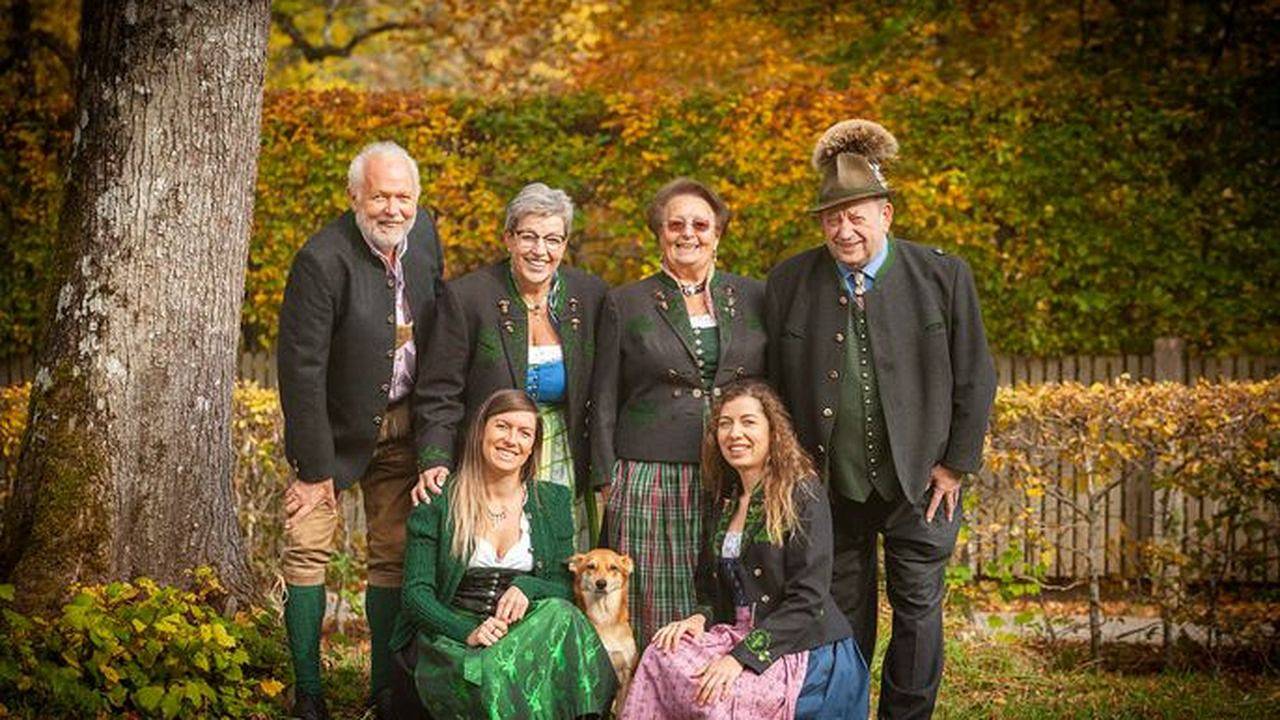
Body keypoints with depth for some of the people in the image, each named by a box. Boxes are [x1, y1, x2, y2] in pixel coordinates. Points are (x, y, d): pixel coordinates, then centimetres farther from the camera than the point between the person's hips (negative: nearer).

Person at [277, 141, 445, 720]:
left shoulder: (423, 232, -5)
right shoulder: (322, 260, -23)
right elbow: (301, 367, -21)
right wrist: (314, 465, -19)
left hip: (403, 425, 5)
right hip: (336, 426, -5)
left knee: (394, 557, 7)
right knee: (310, 549, -4)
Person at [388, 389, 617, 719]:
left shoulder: (553, 501, 12)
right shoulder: (437, 503, 3)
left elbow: (566, 589, 10)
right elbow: (416, 592, -2)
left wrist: (527, 588, -14)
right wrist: (467, 631, -20)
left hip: (526, 632, 3)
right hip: (449, 639, -3)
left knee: (562, 617, -32)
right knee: (495, 674, -37)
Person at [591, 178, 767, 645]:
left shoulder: (755, 298, 12)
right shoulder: (625, 304, 8)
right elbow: (603, 402, 8)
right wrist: (607, 481, 1)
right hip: (650, 483, -1)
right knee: (656, 620, -2)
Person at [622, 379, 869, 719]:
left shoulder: (803, 495, -8)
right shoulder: (723, 503, 14)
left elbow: (807, 601, -15)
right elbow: (710, 587, 20)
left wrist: (742, 656, -22)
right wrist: (700, 618, -4)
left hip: (807, 652, -6)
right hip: (739, 637, 6)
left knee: (715, 692, -30)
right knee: (662, 655, -21)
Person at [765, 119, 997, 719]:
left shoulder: (942, 277, -6)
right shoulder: (788, 283, -2)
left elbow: (974, 378, -1)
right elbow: (776, 386, 4)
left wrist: (956, 464, -3)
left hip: (919, 484, -1)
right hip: (829, 485, 1)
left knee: (918, 613, 8)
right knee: (843, 619, 12)